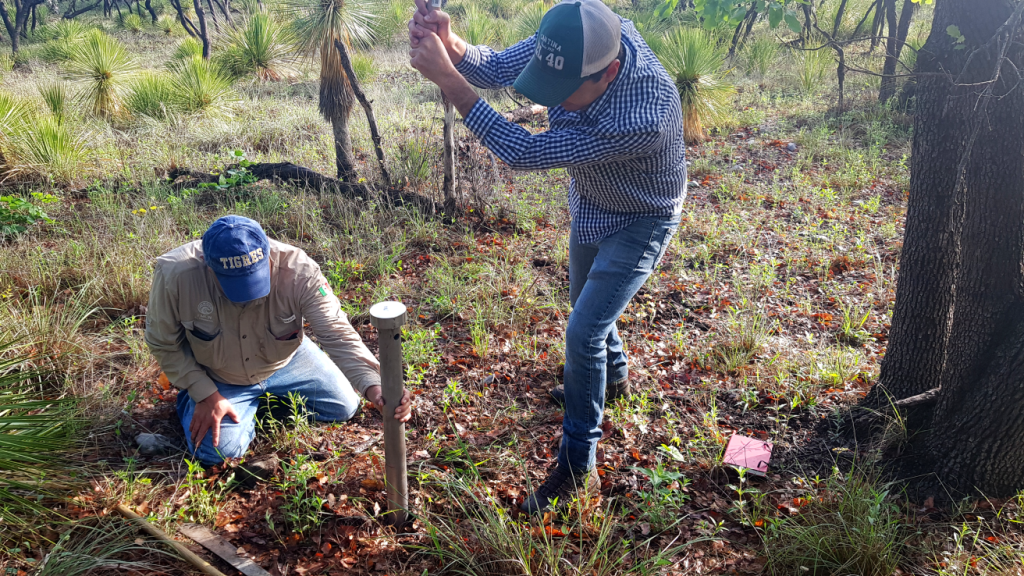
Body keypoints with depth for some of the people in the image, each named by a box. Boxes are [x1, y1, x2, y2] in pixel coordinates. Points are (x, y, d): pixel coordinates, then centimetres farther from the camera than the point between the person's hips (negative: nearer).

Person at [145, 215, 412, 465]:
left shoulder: (299, 272, -34)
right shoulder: (175, 275, -32)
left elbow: (338, 333, -35)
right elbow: (164, 344, -15)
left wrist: (373, 386, -50)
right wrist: (205, 394, -19)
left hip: (285, 362, 2)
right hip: (218, 379, -1)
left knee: (344, 407, 0)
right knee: (217, 451, -18)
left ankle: (273, 394, 24)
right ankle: (192, 398, 16)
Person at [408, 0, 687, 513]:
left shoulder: (644, 118, -46)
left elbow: (525, 153, -42)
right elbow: (497, 69, -17)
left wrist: (447, 78, -43)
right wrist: (450, 45, -39)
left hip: (640, 221, -7)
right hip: (591, 205, 7)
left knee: (583, 332, -13)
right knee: (585, 301, 25)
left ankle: (578, 466, 5)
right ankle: (612, 377, 55)